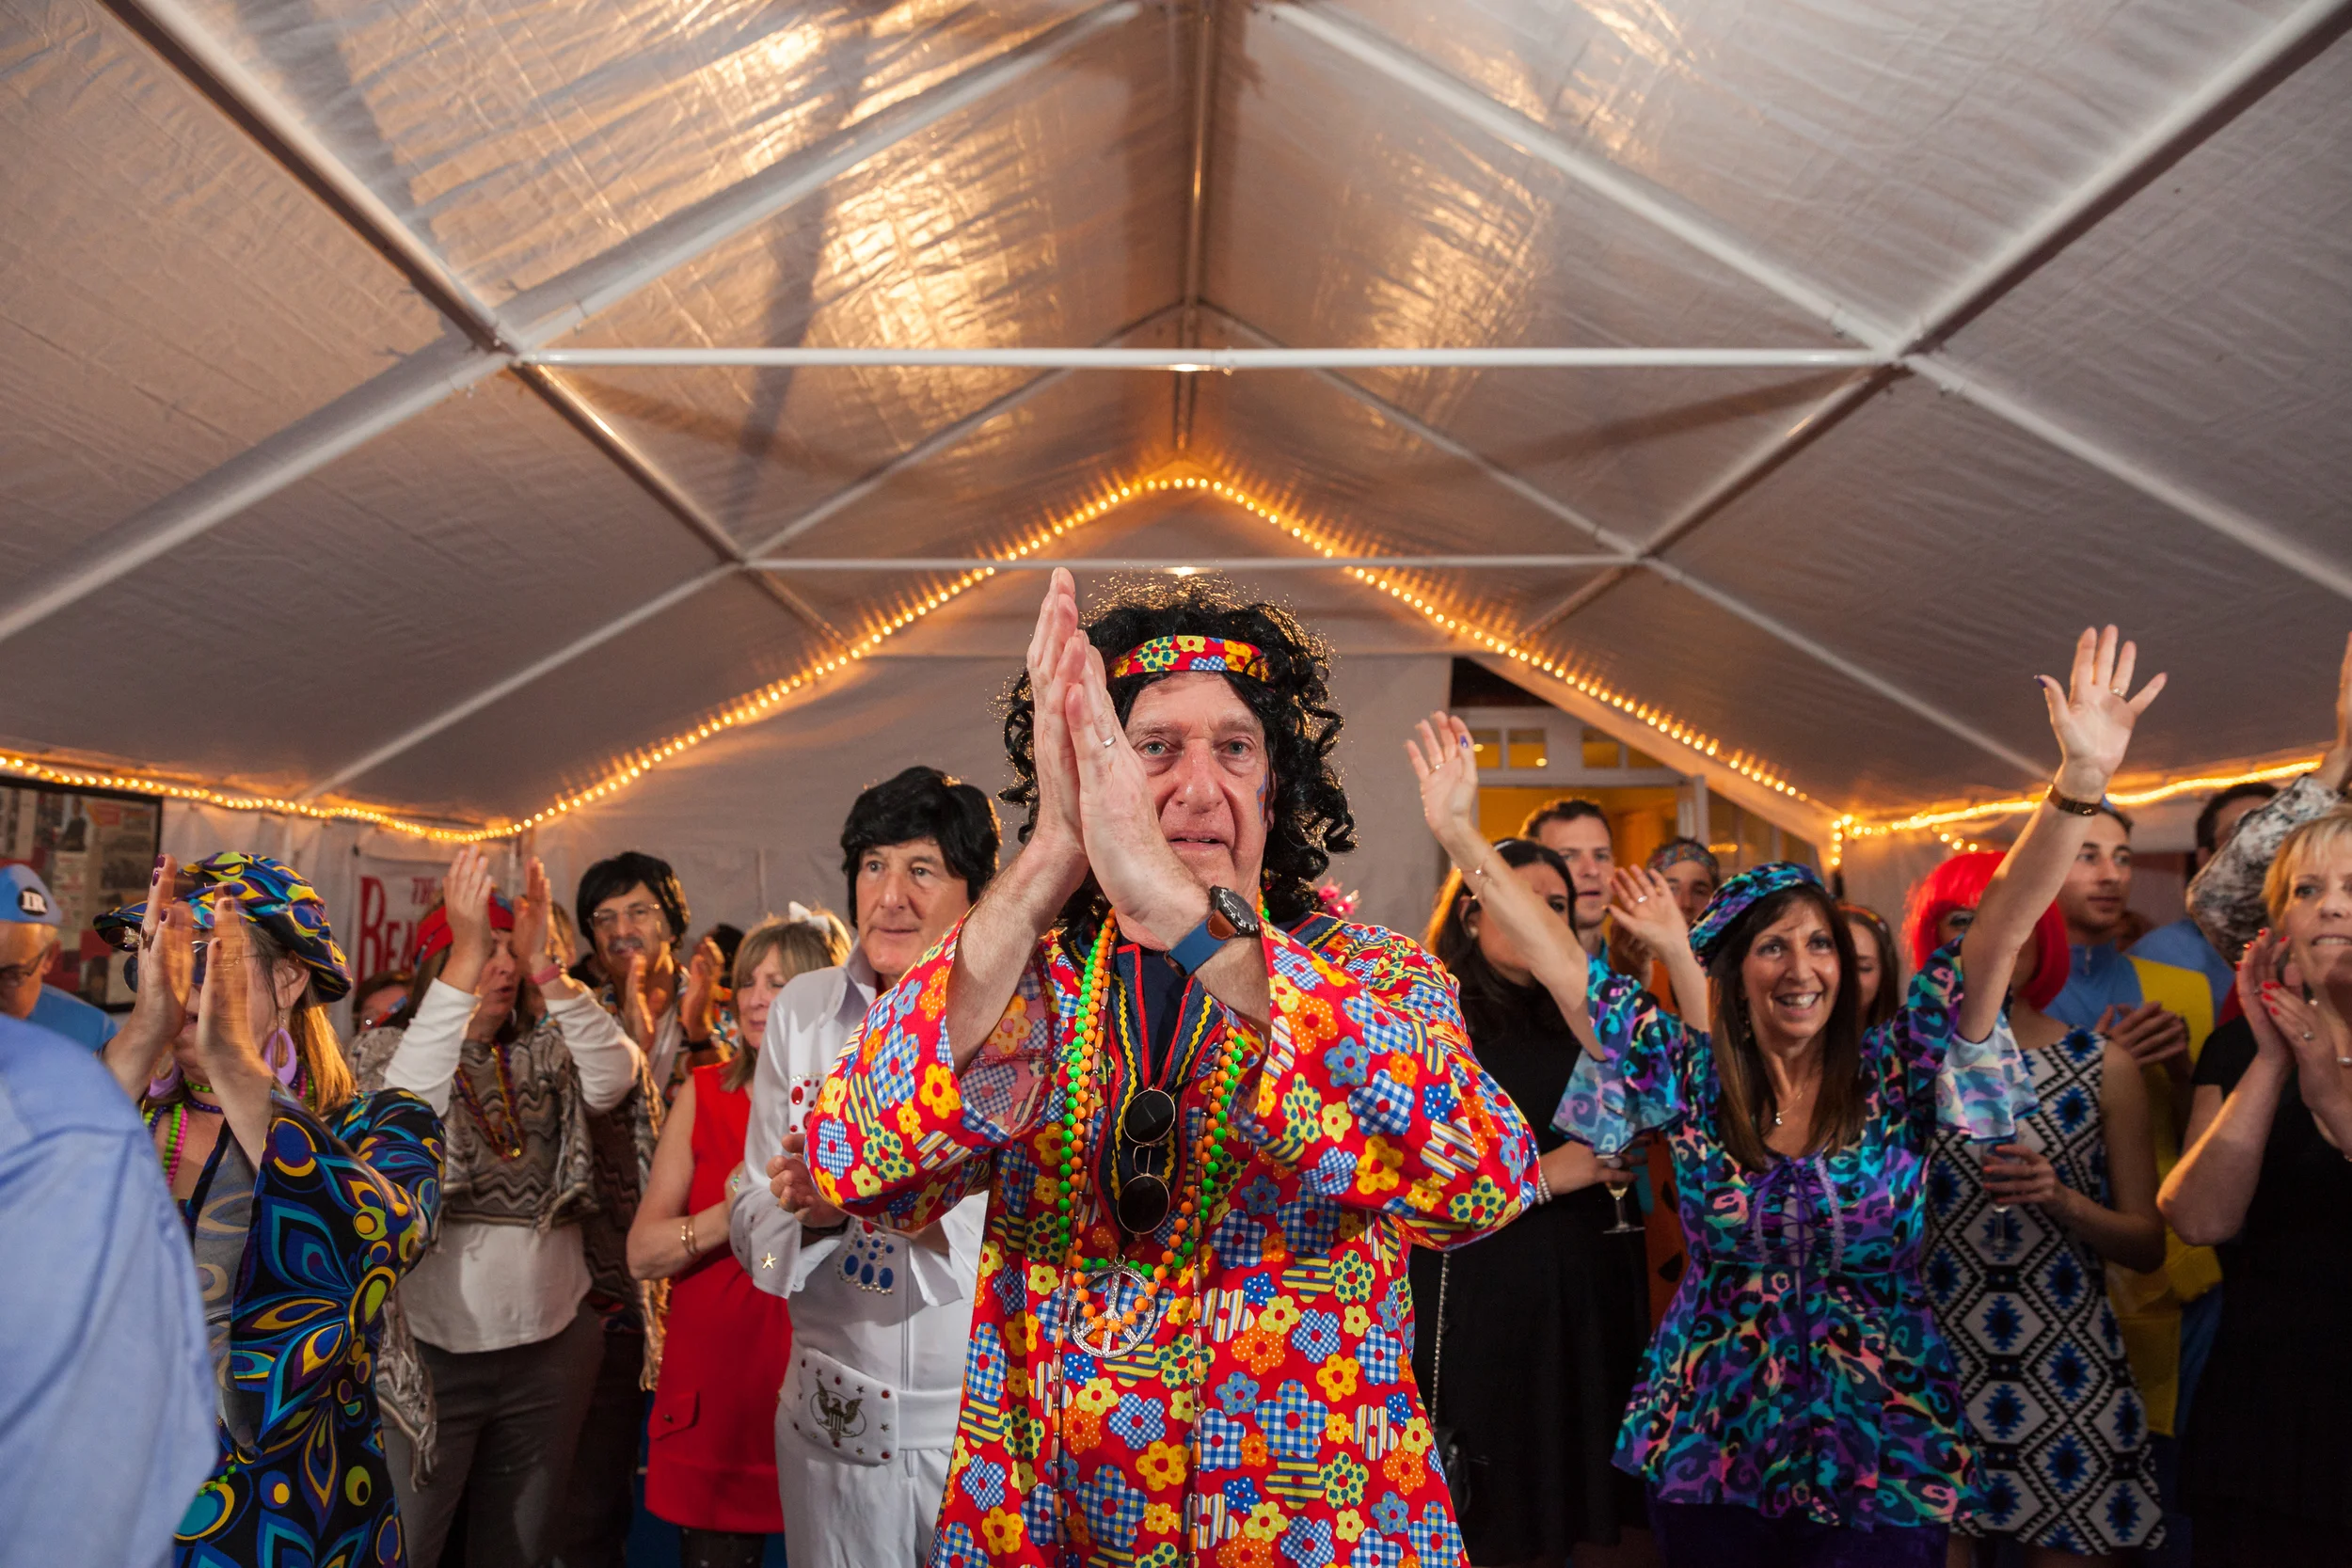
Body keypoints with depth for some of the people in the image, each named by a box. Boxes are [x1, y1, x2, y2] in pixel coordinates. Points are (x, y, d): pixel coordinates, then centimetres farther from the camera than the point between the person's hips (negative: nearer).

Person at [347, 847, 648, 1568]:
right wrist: (467, 960, -28)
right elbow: (403, 1105, -22)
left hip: (549, 1348, 4)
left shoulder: (543, 1054, 7)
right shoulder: (382, 1048, -1)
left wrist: (547, 966, -21)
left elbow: (614, 1076, -12)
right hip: (427, 1352, -3)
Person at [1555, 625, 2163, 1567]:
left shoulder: (1895, 1074, -6)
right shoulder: (1689, 1077, -4)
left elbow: (2002, 931, -16)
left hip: (1881, 1463, -1)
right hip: (1711, 1449, 1)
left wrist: (2080, 781, -26)